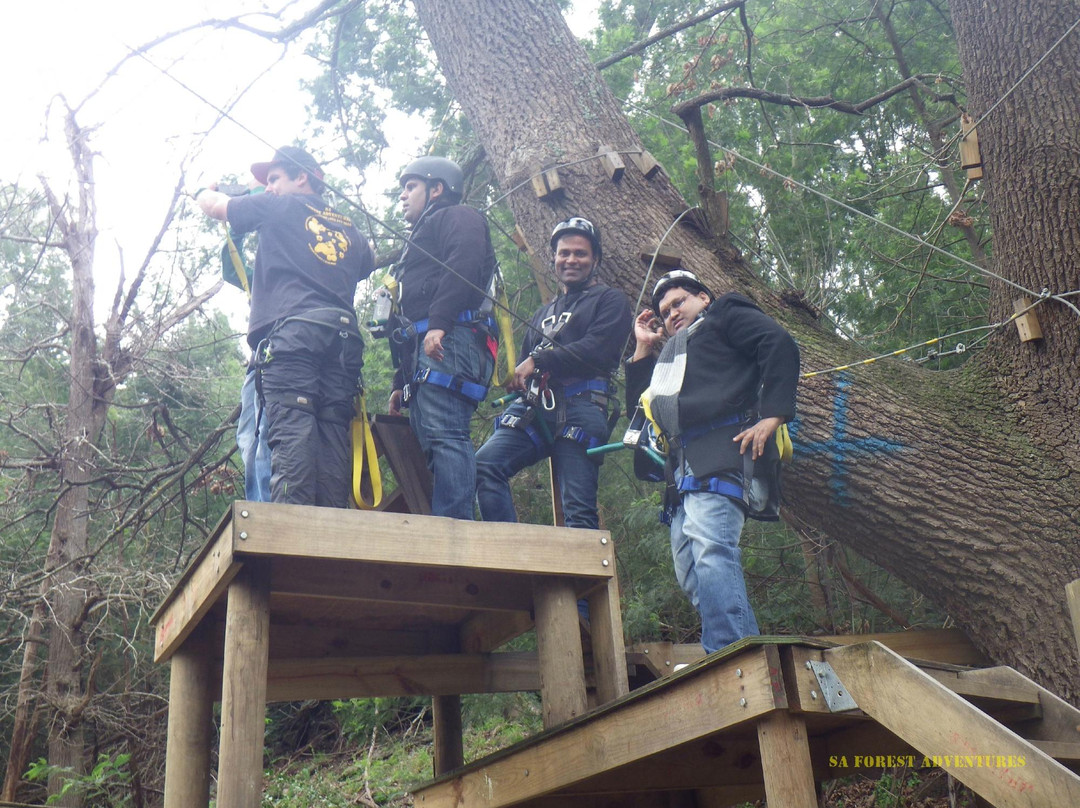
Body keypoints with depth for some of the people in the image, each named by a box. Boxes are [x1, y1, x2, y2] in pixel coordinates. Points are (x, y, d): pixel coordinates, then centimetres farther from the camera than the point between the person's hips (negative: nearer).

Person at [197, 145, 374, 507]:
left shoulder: (281, 207, 14)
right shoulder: (348, 229, 28)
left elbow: (210, 204, 27)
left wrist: (208, 192, 48)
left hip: (293, 330, -5)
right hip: (344, 335, 5)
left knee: (292, 431, -16)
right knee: (333, 433, -1)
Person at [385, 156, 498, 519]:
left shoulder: (458, 217, 11)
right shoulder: (420, 240, 39)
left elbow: (466, 265, -13)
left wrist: (439, 322, -25)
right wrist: (401, 383, 28)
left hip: (448, 340, -10)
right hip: (423, 351, 10)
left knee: (444, 433, -22)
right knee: (429, 442, 1)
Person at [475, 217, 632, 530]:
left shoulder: (610, 301, 11)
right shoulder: (544, 313, 32)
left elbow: (596, 350, -6)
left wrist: (538, 361, -8)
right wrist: (513, 377, 7)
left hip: (579, 410, -5)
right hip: (533, 409, 6)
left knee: (578, 511, -10)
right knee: (484, 465, -18)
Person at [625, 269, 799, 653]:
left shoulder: (725, 314, 16)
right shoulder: (673, 353, 38)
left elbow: (780, 345, -3)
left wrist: (772, 415, -16)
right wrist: (644, 349, 32)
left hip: (721, 452, -9)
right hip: (685, 469, 9)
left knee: (710, 549, -26)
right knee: (691, 573, -1)